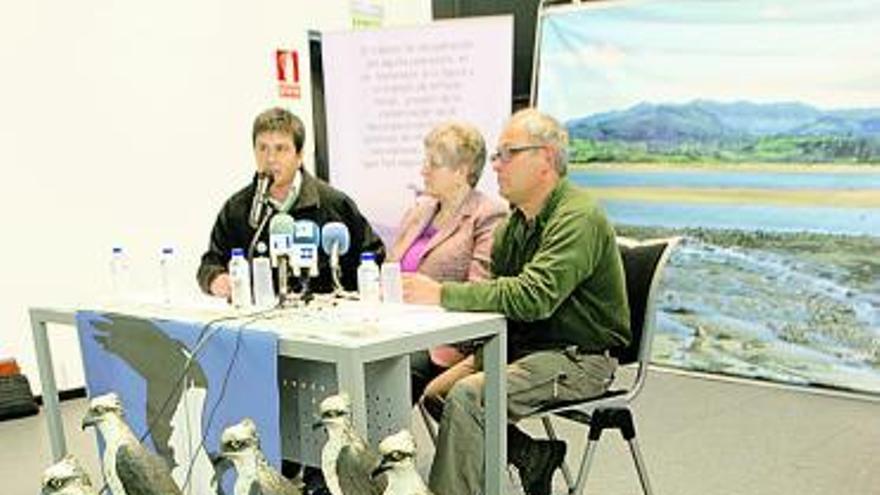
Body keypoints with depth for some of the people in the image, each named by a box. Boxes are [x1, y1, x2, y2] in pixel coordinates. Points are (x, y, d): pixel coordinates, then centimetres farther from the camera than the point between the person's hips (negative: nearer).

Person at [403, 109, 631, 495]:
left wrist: (443, 294, -29)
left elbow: (533, 296, -30)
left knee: (467, 397, -26)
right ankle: (533, 456, 4)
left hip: (579, 359, -9)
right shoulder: (516, 220, 12)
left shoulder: (579, 218, -18)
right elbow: (495, 291, 12)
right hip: (525, 348, 9)